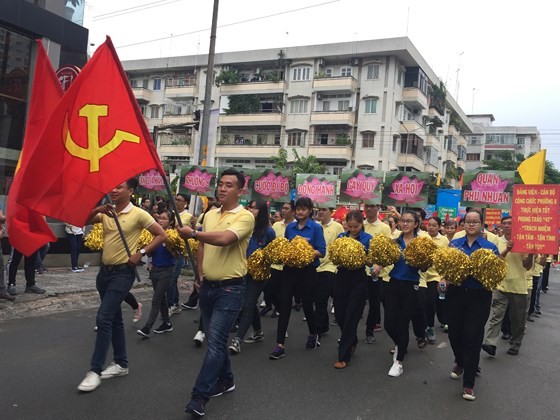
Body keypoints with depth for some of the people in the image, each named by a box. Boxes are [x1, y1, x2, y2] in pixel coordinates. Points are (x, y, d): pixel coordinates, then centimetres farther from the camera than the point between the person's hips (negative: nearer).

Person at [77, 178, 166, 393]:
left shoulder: (138, 214, -10)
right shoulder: (105, 212, 6)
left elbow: (161, 235, -8)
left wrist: (141, 252, -16)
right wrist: (97, 209, -21)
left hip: (123, 273, -7)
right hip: (104, 270, 7)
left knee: (103, 318, -12)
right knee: (114, 319, 14)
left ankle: (95, 370, -3)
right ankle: (121, 364, 26)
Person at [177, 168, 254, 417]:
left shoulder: (245, 216, -13)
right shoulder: (210, 215, 9)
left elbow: (224, 239, -29)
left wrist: (192, 233, -26)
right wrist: (201, 275, 13)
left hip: (230, 289, -7)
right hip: (208, 286, 7)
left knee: (215, 342, -7)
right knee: (214, 338, 16)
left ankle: (200, 395, -2)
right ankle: (225, 380, 33)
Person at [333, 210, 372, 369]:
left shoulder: (368, 239, -4)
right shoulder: (341, 236, 6)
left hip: (359, 280, -4)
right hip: (342, 277, 4)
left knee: (351, 317, -1)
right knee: (339, 315, 10)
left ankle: (344, 357, 7)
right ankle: (352, 341, 39)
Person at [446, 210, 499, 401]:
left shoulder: (490, 247, 0)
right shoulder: (454, 244, 6)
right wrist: (445, 280, -12)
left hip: (479, 297, -2)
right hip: (456, 294, 3)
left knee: (473, 338, -2)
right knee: (454, 333, 12)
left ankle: (468, 383, 10)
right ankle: (460, 362, 44)